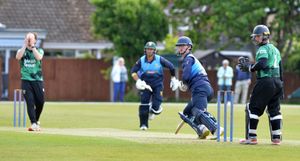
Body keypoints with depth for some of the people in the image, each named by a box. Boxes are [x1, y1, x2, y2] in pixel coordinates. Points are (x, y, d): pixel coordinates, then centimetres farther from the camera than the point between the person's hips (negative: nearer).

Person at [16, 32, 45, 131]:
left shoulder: (39, 50, 8)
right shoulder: (22, 50, 9)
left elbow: (39, 57, -16)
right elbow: (18, 57, -15)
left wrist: (32, 46, -13)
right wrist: (25, 45, -12)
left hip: (38, 80, 1)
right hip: (26, 80, -1)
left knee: (40, 102, 0)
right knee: (30, 102, -11)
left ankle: (36, 120, 23)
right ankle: (33, 124, -12)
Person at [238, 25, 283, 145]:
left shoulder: (263, 49, -6)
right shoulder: (275, 49, 22)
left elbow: (262, 64, -22)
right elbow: (280, 69, 21)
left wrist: (250, 68, -8)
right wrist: (280, 85, 21)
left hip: (265, 81, -8)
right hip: (277, 81, 8)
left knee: (253, 108, -3)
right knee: (274, 109, 11)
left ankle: (251, 137, -7)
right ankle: (276, 138, 7)